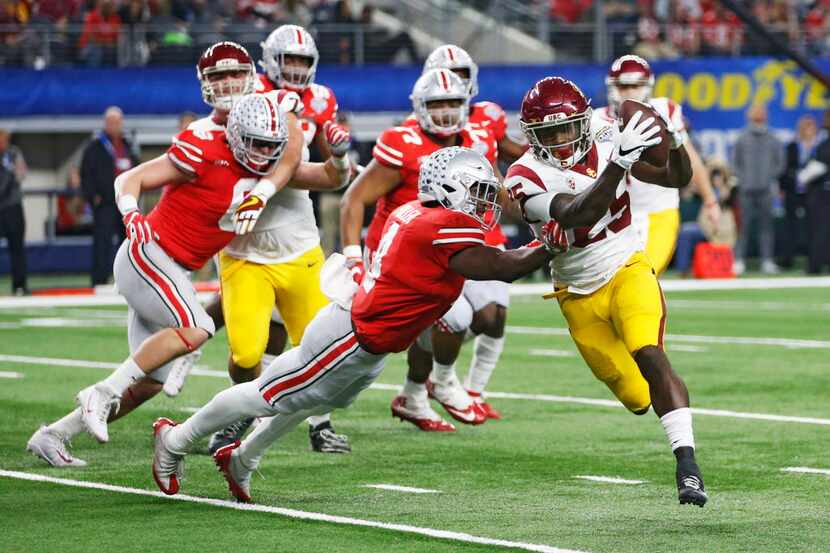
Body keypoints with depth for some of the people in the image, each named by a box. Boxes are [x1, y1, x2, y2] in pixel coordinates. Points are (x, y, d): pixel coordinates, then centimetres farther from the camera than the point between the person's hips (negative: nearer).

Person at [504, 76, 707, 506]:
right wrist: (619, 163, -44)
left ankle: (687, 465, -33)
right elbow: (579, 216, -34)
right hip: (580, 297, 0)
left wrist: (673, 141, -21)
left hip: (628, 272, 0)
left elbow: (677, 179, 0)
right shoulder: (526, 177, -16)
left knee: (649, 356, -27)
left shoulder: (606, 147, -6)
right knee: (636, 398, 7)